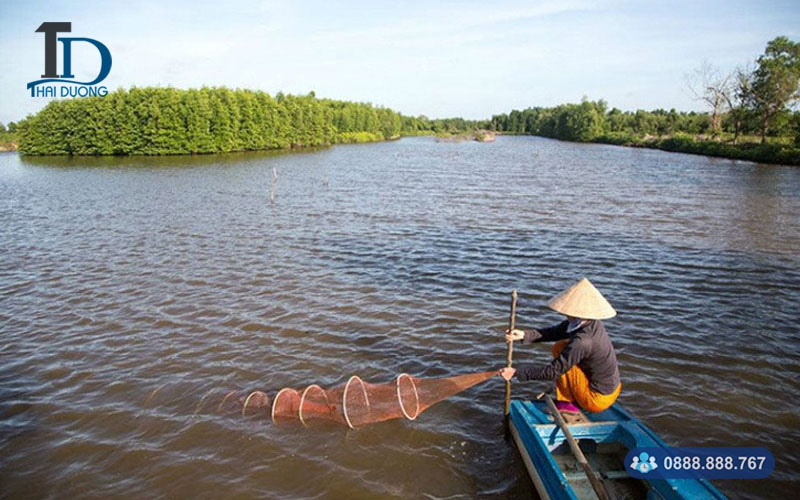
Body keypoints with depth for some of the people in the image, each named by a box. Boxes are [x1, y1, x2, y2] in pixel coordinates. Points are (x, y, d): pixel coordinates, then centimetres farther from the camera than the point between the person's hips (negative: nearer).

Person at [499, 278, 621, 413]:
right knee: (560, 348, 9)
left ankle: (566, 403, 6)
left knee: (562, 358, -9)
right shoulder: (591, 323, -8)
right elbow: (555, 332, 0)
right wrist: (524, 335, -10)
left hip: (598, 399, -8)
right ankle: (570, 399, 16)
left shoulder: (582, 342, -31)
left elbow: (552, 372, -25)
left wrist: (516, 373, -19)